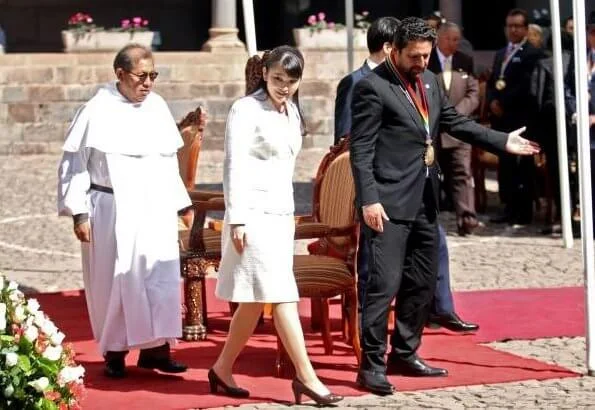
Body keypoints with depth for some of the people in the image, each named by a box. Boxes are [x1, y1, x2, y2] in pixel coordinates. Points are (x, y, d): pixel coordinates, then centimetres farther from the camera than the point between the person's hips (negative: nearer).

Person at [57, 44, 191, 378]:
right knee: (116, 279, 4)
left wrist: (181, 202, 15)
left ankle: (155, 347, 4)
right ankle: (115, 350, 15)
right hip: (112, 211, -4)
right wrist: (79, 213, -9)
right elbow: (74, 163, -6)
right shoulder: (98, 112, -8)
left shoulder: (158, 107, 6)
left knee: (159, 276, -2)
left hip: (156, 209, 4)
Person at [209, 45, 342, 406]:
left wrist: (288, 209, 18)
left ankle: (223, 369, 20)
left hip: (281, 213, 8)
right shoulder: (246, 109, -10)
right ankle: (306, 376, -7)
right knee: (282, 296, -9)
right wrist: (236, 219, -18)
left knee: (255, 300, 10)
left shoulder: (291, 112, 14)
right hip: (254, 213, -8)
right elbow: (235, 165, -14)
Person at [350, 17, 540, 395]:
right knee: (385, 282, -11)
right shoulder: (373, 87, -12)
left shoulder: (429, 81, 12)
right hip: (390, 202, -9)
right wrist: (369, 200, -21)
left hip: (424, 201, 9)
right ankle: (372, 365, -4)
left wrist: (502, 141, 11)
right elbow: (361, 149, -15)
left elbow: (454, 121, 19)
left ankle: (404, 353, 26)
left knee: (423, 281, 14)